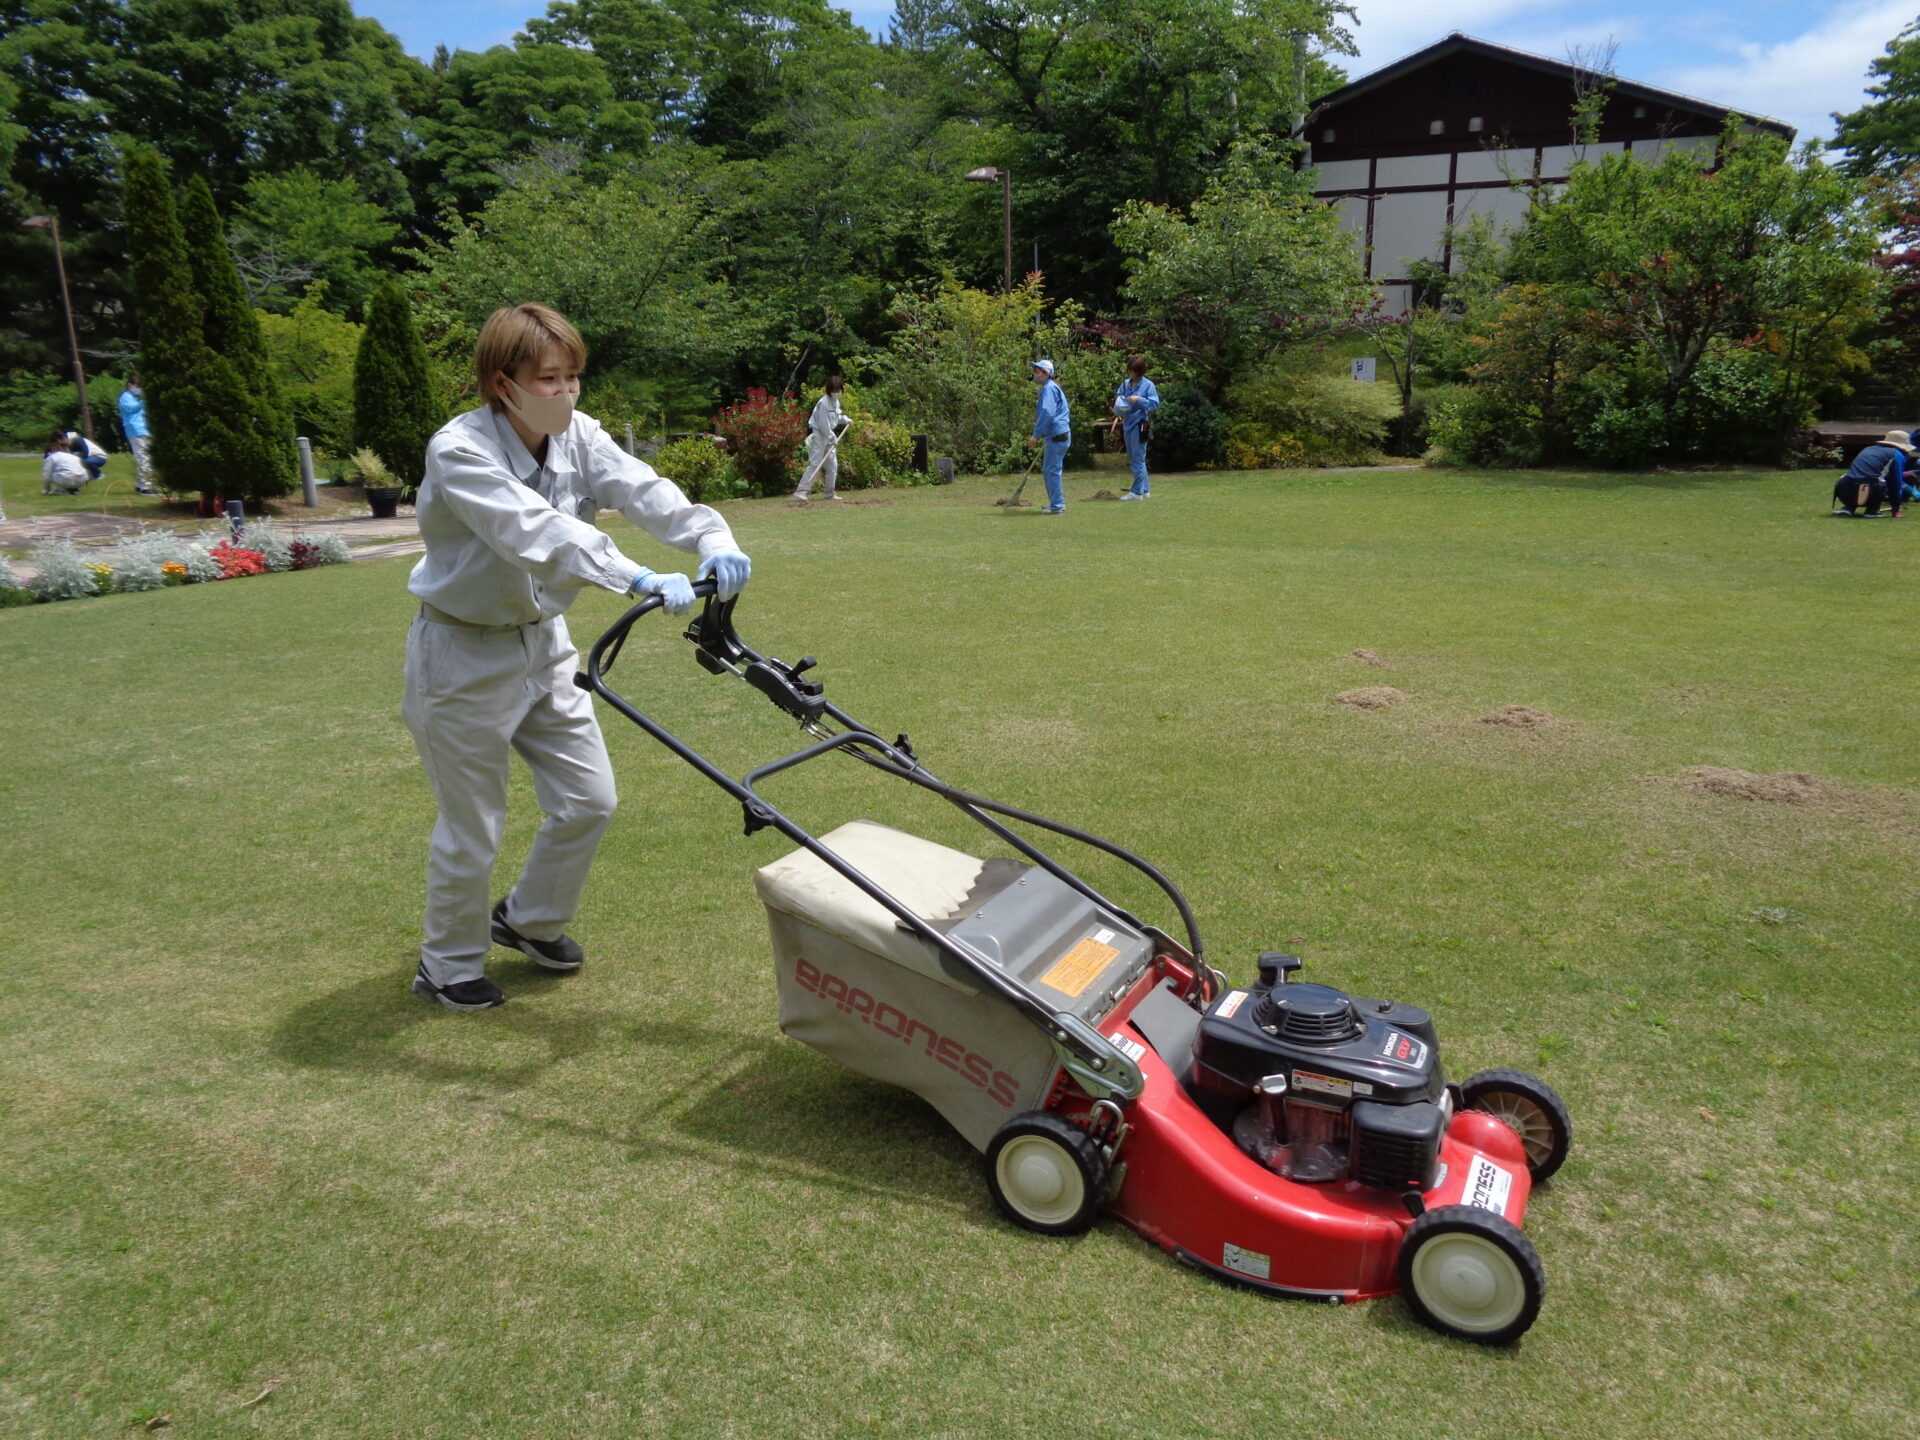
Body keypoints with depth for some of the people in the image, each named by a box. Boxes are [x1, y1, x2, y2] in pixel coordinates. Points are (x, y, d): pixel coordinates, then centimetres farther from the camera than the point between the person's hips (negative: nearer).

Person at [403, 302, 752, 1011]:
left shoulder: (578, 436, -5)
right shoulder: (459, 451, -24)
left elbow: (644, 490, -22)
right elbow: (536, 533, -39)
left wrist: (713, 538, -41)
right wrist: (640, 580, -50)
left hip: (543, 641, 6)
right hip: (465, 655, -6)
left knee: (589, 799, 10)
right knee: (472, 829, 5)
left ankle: (530, 920, 37)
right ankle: (448, 965, 30)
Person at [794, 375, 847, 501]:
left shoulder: (836, 402, 8)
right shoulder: (824, 403, -19)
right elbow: (824, 425, -20)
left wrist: (844, 419, 6)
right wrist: (833, 438, -14)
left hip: (829, 436, 9)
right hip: (818, 435, -9)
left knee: (832, 466, 8)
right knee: (814, 464, -14)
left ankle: (830, 494, 17)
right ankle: (801, 492, -16)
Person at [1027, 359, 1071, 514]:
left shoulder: (1049, 388, -13)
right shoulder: (1050, 388, 20)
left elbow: (1046, 413, -24)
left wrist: (1036, 435, -22)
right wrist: (1043, 436, 29)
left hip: (1057, 436, -11)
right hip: (1055, 435, 11)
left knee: (1052, 471, -7)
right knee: (1048, 470, 17)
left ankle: (1057, 506, -4)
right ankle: (1058, 502, 23)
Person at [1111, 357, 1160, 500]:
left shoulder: (1148, 385, -7)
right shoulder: (1125, 383, 10)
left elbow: (1155, 404, -10)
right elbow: (1117, 395, 20)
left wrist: (1139, 400, -19)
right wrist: (1119, 399, -2)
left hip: (1139, 425, -7)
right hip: (1127, 424, 7)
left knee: (1138, 459, -5)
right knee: (1133, 459, 13)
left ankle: (1137, 492, -1)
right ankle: (1145, 489, 22)